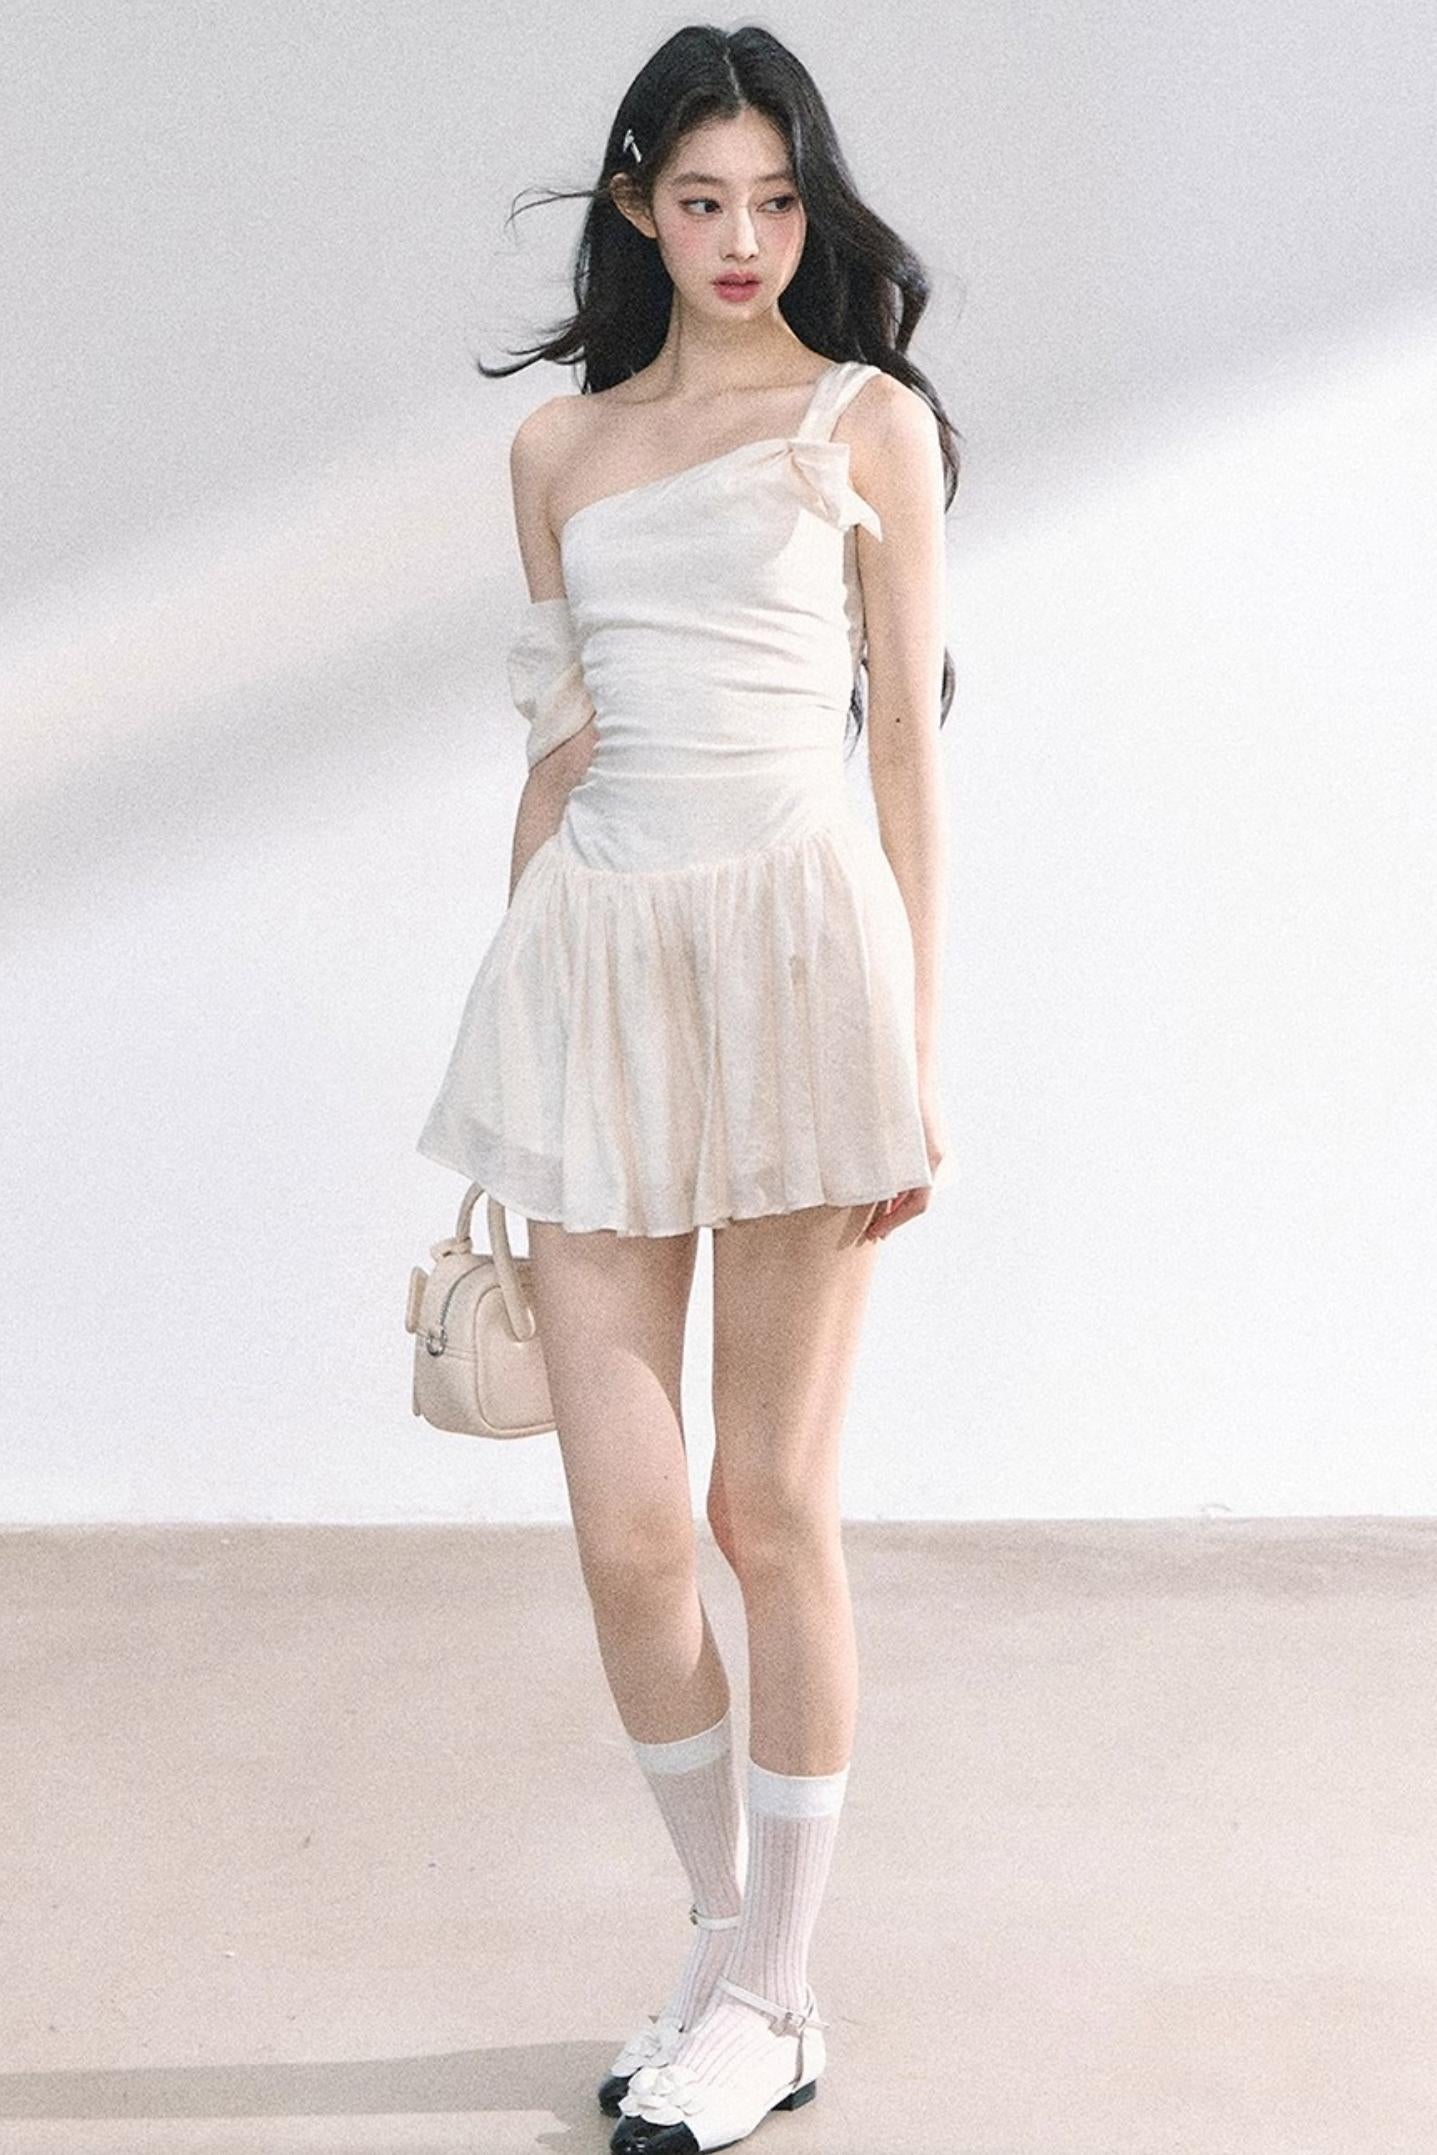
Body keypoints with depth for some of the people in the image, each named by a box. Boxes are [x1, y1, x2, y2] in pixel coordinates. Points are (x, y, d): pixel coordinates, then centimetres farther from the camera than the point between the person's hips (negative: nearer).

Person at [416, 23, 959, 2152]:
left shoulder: (870, 419, 6)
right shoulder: (558, 444, 16)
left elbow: (912, 744, 2)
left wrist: (920, 1052, -4)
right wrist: (519, 1031, 14)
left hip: (802, 948, -3)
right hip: (598, 957, 3)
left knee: (772, 1503, 3)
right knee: (625, 1527, 1)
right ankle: (726, 1940, 25)